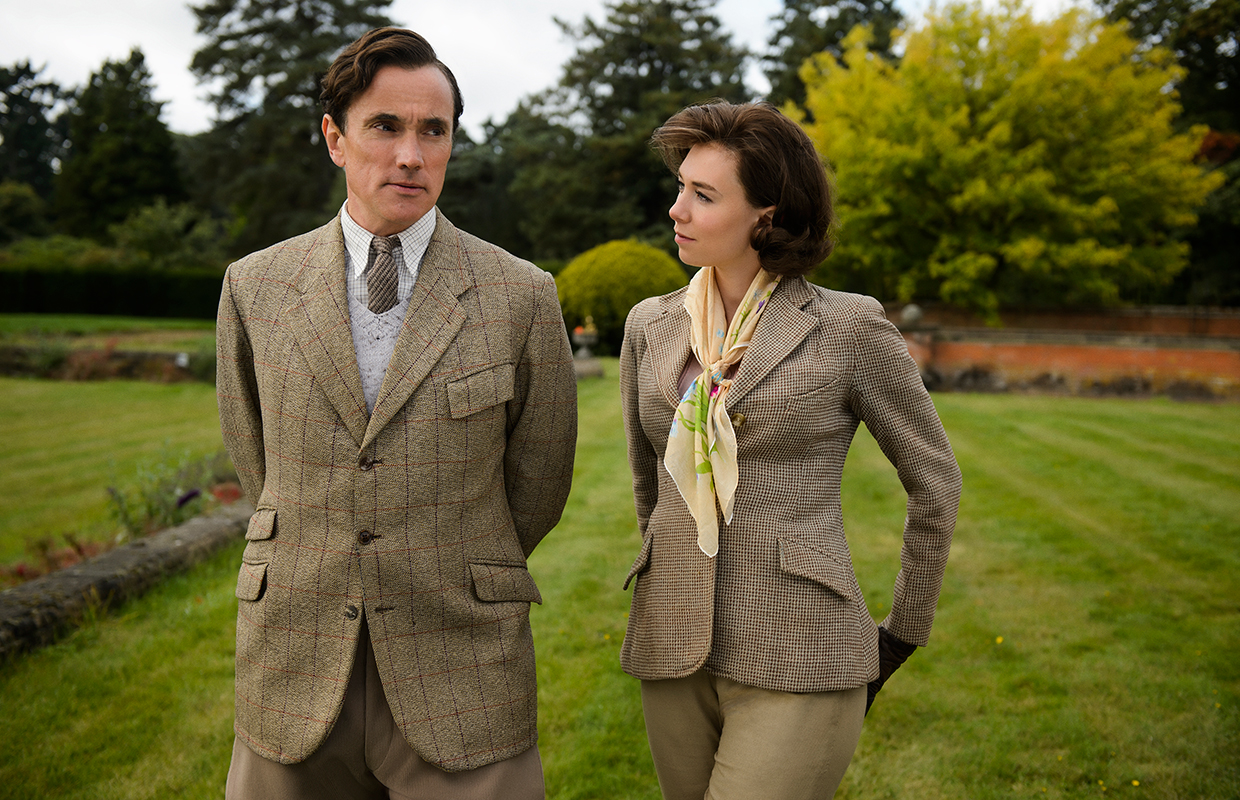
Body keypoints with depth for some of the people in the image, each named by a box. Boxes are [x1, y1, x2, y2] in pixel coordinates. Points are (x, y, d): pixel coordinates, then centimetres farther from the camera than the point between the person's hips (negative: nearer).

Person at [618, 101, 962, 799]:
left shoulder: (849, 329, -5)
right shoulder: (651, 327, 7)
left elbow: (936, 480, 4)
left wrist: (905, 631, 9)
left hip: (798, 662, -5)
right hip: (673, 650, 5)